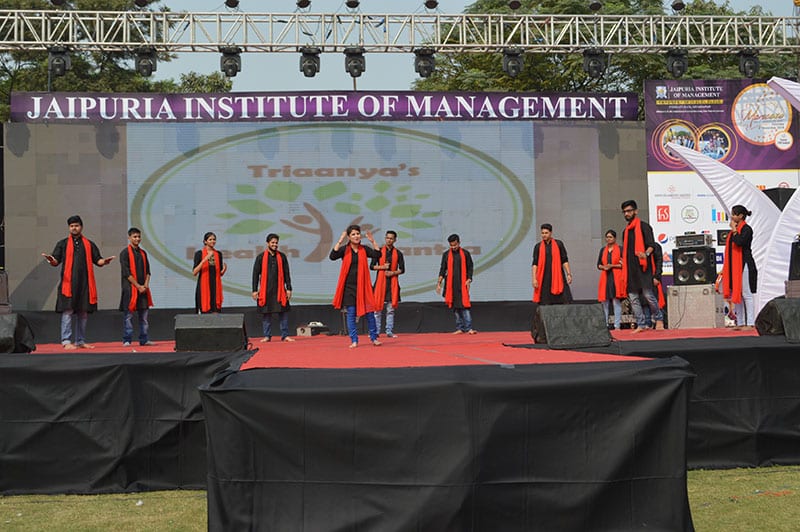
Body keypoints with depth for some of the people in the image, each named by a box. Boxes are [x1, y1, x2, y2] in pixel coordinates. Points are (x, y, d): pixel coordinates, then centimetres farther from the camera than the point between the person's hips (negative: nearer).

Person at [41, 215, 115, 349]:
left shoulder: (89, 244, 16)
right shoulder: (62, 244, 11)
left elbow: (98, 260, 11)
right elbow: (56, 261, 4)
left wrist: (104, 261, -11)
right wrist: (51, 260, -19)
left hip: (85, 283, 3)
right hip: (68, 283, -3)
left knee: (84, 313, 6)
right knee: (67, 312, -8)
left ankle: (80, 341, 14)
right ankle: (66, 341, -5)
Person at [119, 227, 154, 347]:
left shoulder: (143, 253, 15)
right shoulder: (125, 253, -2)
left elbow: (147, 271, 14)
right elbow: (126, 273, -9)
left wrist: (146, 285, -3)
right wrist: (138, 286, -13)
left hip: (143, 288, 5)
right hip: (130, 288, -5)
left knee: (144, 314, 5)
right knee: (128, 315, -4)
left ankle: (144, 340, 10)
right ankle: (126, 340, 1)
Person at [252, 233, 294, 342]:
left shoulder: (282, 257, 9)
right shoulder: (261, 257, 4)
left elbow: (286, 274, 9)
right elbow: (255, 275, 5)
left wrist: (289, 288, 2)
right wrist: (254, 290, -2)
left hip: (279, 290, 1)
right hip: (265, 291, -1)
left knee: (283, 313, -2)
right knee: (266, 314, 2)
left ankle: (285, 335, 3)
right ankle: (267, 336, 10)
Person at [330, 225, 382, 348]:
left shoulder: (364, 249, 5)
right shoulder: (344, 249, -1)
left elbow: (377, 255, -7)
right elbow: (332, 257, -17)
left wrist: (373, 241, -14)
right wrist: (340, 242, -21)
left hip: (363, 286, 2)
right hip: (349, 286, -2)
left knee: (369, 311, 3)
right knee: (351, 313, 0)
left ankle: (373, 338, 15)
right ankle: (354, 341, 7)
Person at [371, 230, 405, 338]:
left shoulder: (398, 253, 8)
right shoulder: (379, 251, 6)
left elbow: (402, 269, 7)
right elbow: (372, 266, 6)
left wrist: (393, 273, -9)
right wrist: (382, 267, -10)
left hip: (392, 283, 1)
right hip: (380, 282, -1)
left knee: (391, 309, 3)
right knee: (378, 308, -2)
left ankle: (389, 331, 7)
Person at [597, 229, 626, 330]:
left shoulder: (620, 249, 1)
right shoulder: (603, 250, 16)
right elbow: (598, 265, 18)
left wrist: (612, 266, -11)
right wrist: (603, 267, -3)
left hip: (616, 278, -5)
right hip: (605, 278, 5)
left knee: (616, 301, -6)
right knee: (604, 302, 4)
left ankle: (617, 325, -4)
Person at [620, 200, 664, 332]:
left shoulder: (644, 226, 0)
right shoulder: (626, 231, 20)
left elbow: (651, 245, -10)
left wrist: (646, 253, -30)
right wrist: (623, 264, 17)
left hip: (643, 267, -7)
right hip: (630, 269, 7)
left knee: (648, 294, -11)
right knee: (633, 298, 1)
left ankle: (659, 318, 8)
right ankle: (641, 324, 5)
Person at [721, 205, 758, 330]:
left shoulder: (747, 229, -10)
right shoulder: (735, 230, 15)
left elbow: (739, 242, -28)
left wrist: (734, 230, -14)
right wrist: (725, 268, 17)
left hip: (744, 265, -9)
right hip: (734, 266, 9)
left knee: (746, 294, -6)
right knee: (736, 295, 10)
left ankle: (750, 323, -3)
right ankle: (740, 323, 15)